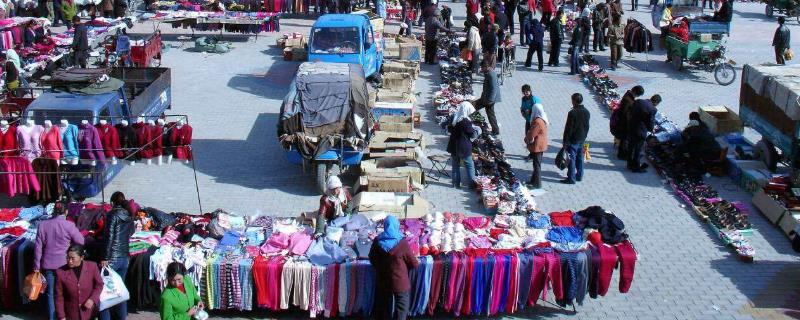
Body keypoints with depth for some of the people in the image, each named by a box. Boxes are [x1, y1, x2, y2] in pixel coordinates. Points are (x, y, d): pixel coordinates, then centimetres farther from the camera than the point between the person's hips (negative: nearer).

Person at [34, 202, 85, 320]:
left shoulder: (43, 224, -3)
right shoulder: (69, 225, -13)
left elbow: (38, 247, 1)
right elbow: (81, 242, -6)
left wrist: (37, 266, 7)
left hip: (48, 264, 2)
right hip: (64, 264, -2)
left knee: (51, 293, 11)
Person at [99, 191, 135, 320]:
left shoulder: (113, 214, -9)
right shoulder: (129, 216, 8)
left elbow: (109, 237, -14)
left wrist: (105, 258, -15)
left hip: (112, 258, -6)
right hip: (125, 257, 6)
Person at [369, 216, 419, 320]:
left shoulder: (377, 241, -8)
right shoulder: (402, 242, -19)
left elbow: (372, 259, 9)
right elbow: (414, 264, -10)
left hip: (382, 281, 4)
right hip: (400, 281, -4)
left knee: (384, 307, 20)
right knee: (402, 308, 10)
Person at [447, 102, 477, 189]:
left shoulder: (453, 118, 0)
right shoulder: (466, 121, -22)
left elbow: (449, 129, 12)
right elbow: (471, 133, -15)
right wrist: (476, 130, 4)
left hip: (454, 146, 7)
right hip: (464, 147, -6)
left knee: (456, 165, 16)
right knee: (469, 165, 6)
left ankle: (456, 183, 19)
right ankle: (471, 184, 7)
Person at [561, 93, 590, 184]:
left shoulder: (572, 113, -20)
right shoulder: (586, 112, 4)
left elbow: (568, 128, -17)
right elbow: (587, 126, 12)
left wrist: (565, 141, -12)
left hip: (573, 140, -7)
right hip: (582, 139, 8)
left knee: (571, 159, -2)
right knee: (580, 158, 17)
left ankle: (571, 178, -1)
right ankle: (579, 176, 25)